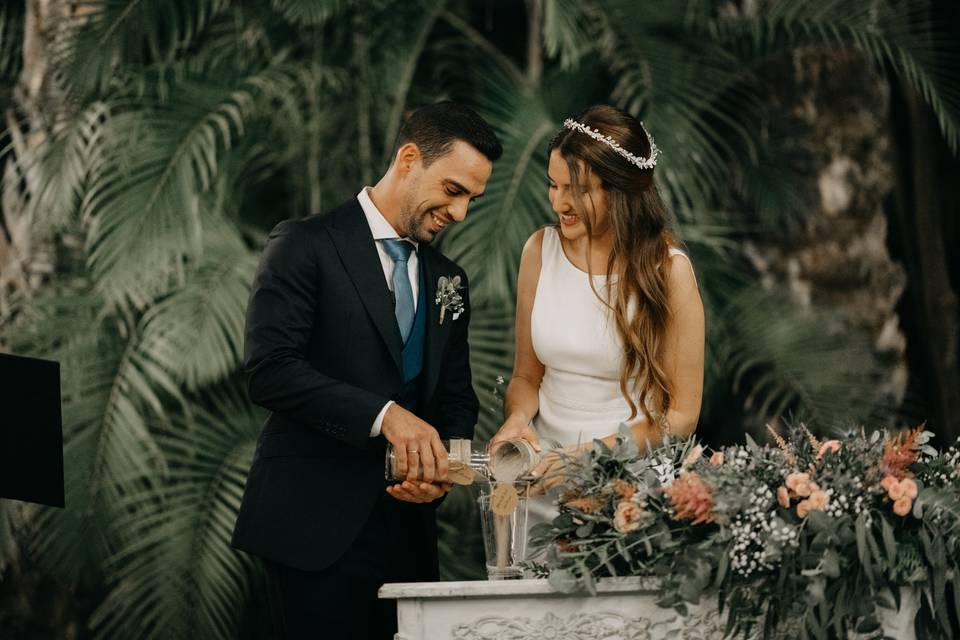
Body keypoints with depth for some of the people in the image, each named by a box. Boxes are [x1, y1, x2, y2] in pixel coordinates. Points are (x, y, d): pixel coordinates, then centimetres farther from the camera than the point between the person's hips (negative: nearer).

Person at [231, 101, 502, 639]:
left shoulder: (446, 279, 17)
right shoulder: (307, 246, -4)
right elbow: (269, 367, -15)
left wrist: (442, 469, -2)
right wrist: (384, 414, -22)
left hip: (408, 528, 6)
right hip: (318, 529, -6)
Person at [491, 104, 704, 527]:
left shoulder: (667, 270, -12)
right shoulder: (541, 250, 0)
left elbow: (682, 414, -8)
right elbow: (527, 374, 11)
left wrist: (595, 453, -20)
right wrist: (518, 420, -11)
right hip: (543, 482, 4)